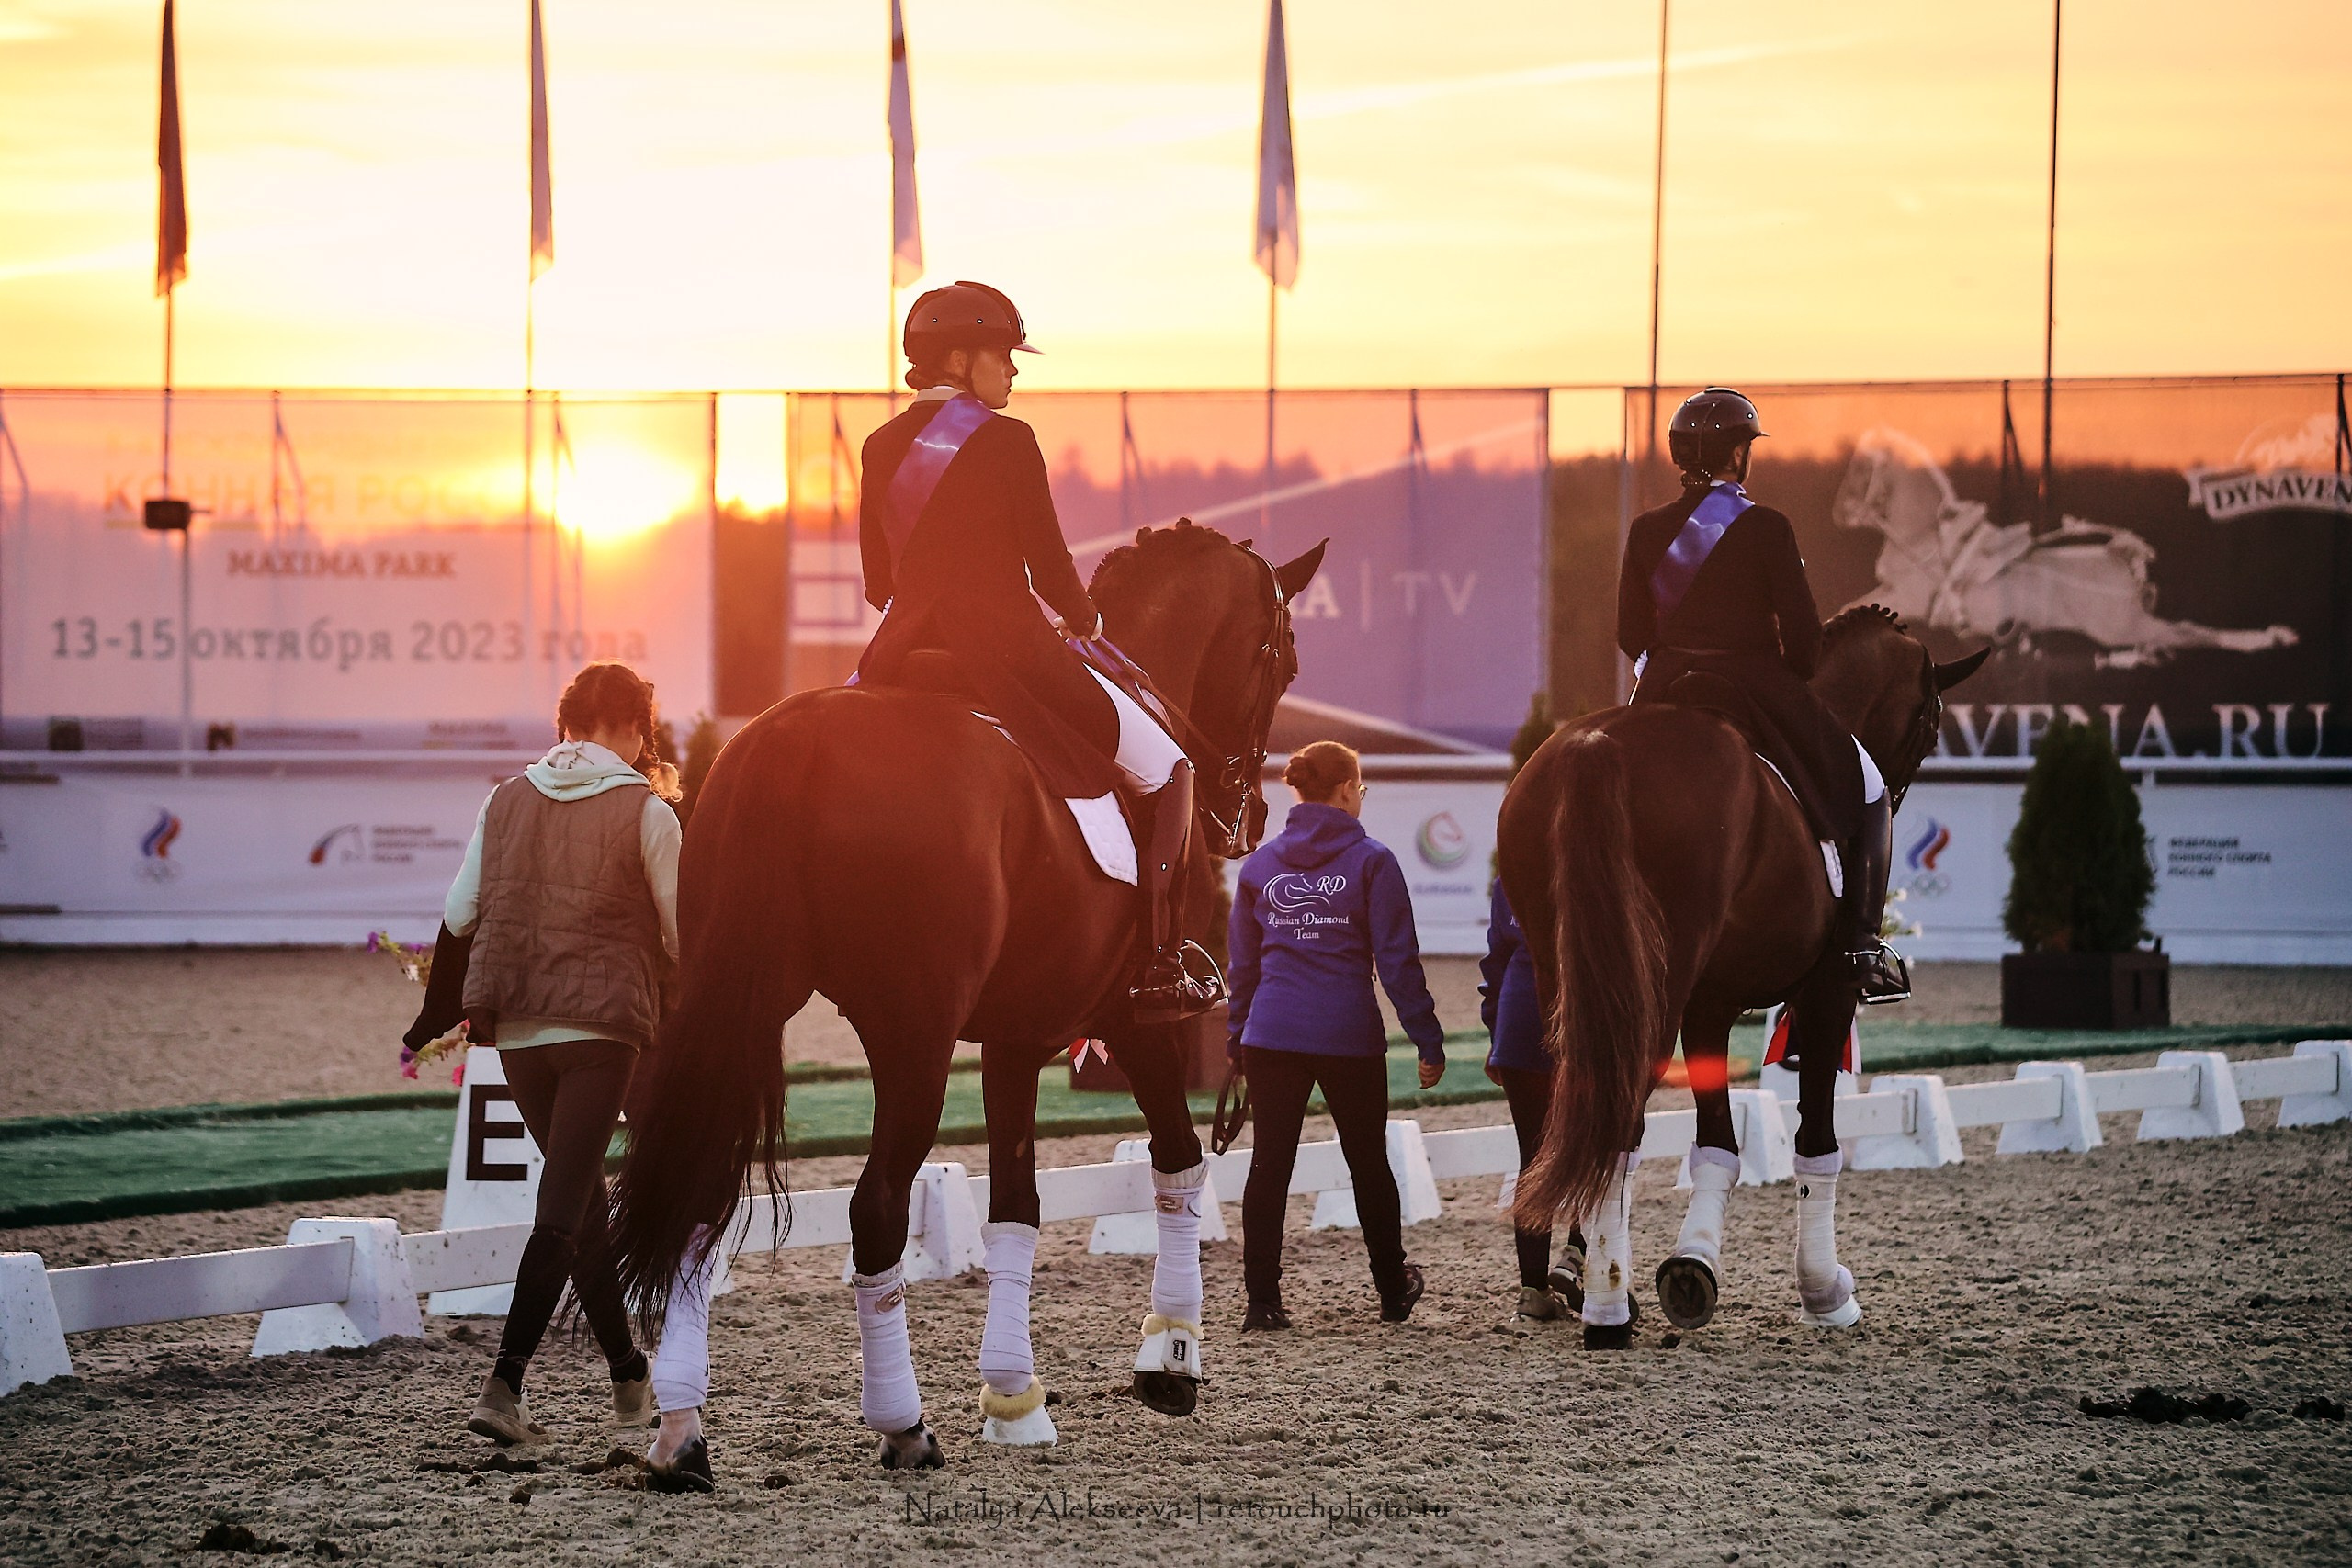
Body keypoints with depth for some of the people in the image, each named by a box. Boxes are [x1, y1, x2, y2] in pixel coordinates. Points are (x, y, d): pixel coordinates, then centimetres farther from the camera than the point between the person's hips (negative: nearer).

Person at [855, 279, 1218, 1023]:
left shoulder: (881, 447, 7)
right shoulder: (1005, 442, -10)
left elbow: (878, 581, 13)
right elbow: (1049, 569, -8)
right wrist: (1086, 620, 12)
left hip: (904, 653, 6)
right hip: (1005, 649, -5)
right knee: (1162, 768, 8)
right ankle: (1160, 966, -1)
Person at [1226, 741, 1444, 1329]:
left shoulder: (1261, 864, 7)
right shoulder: (1371, 861, -4)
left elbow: (1242, 962, 13)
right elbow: (1398, 959, -6)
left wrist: (1237, 1037, 21)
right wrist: (1427, 1038, -1)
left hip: (1271, 1036, 2)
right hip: (1350, 1037, -2)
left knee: (1269, 1164, 2)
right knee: (1369, 1163, 13)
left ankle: (1263, 1300, -4)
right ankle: (1394, 1291, 28)